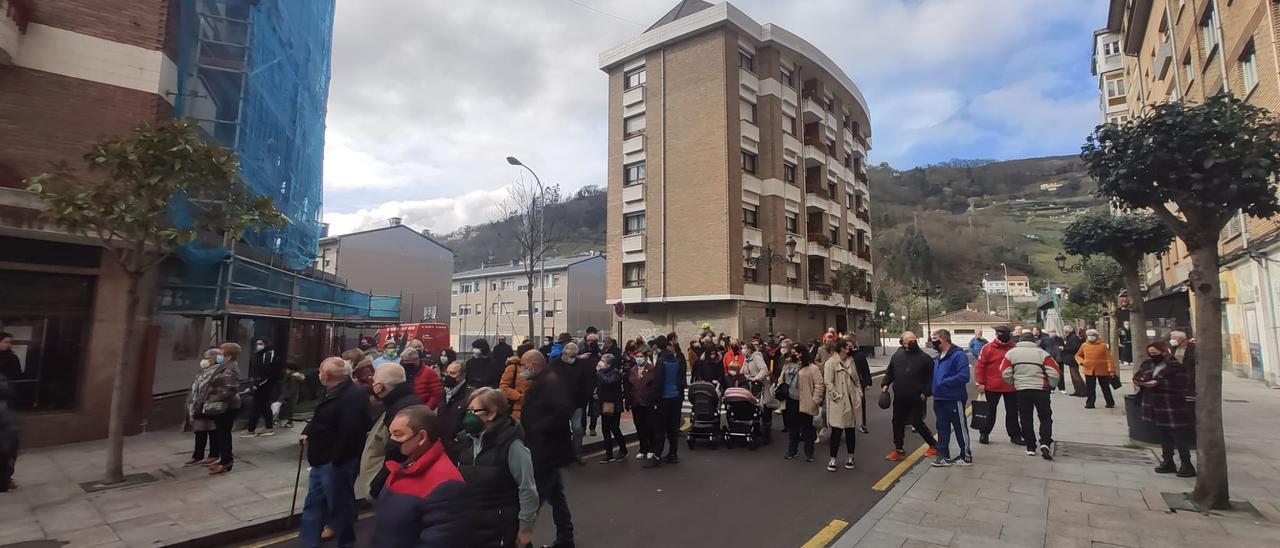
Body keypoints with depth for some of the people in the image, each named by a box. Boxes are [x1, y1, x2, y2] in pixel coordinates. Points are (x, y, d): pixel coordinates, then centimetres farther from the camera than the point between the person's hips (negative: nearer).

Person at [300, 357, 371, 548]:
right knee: (313, 503, 19)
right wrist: (308, 433, 15)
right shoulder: (335, 392, 13)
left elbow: (350, 432, -29)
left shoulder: (353, 396, -24)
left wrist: (336, 459, -25)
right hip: (323, 460, 11)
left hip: (336, 462, -10)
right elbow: (321, 421, 27)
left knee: (339, 505, 5)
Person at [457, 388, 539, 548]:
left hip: (500, 531, -6)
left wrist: (526, 527, -11)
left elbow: (527, 489, -15)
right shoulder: (467, 440, 2)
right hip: (469, 526, 6)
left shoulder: (511, 444, -18)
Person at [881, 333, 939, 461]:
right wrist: (885, 384, 2)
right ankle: (899, 450, 24)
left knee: (917, 423, 1)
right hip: (899, 398, 5)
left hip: (917, 398, -4)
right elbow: (889, 372, 14)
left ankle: (934, 445, 25)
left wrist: (926, 392, -15)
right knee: (897, 423, 11)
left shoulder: (925, 358, -8)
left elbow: (931, 378, -8)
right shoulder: (897, 356, 4)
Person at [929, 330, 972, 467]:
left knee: (960, 428, 6)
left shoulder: (958, 355, -16)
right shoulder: (937, 358, 11)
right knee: (942, 428, 12)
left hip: (954, 399, -8)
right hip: (939, 399, 8)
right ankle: (943, 456, 20)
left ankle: (966, 456, 20)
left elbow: (964, 376, -24)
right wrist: (934, 388, 6)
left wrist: (944, 382, -21)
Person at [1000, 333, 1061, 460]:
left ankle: (1030, 447, 13)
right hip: (1041, 389, -1)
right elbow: (1055, 372, -6)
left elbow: (1005, 373, -1)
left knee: (1025, 419, 11)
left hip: (1022, 390, 1)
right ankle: (1045, 443, -8)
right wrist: (1051, 386, 11)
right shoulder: (1042, 353, -2)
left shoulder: (1011, 352, 1)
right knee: (1045, 417, 10)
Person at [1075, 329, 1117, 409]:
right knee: (1090, 388, 4)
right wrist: (1081, 362, -3)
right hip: (1089, 370, 2)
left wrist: (1111, 370, -12)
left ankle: (1110, 403, 27)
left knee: (1105, 387, 11)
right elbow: (1077, 355, 17)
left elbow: (1109, 358, -7)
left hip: (1102, 371, -2)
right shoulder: (1084, 346, 4)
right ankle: (1090, 403, 12)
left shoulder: (1103, 345, -4)